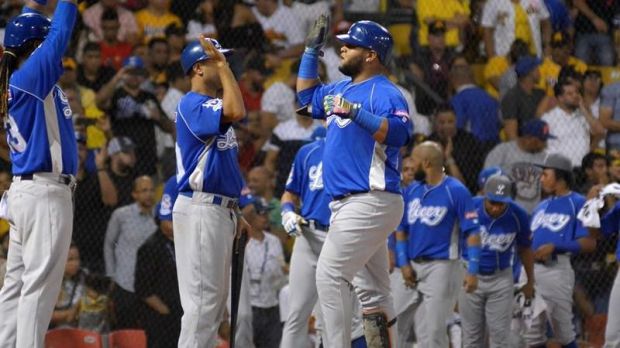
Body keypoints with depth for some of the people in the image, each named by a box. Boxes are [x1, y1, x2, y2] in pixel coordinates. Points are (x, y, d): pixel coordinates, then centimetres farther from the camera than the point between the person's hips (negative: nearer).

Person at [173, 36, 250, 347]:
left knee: (216, 298, 12)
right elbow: (237, 112, -28)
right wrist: (223, 65, -20)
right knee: (203, 297, -12)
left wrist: (234, 214, 19)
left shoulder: (215, 107, 20)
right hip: (199, 210, -10)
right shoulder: (191, 104, -11)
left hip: (221, 210, 10)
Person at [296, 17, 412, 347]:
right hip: (347, 205, 10)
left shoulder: (385, 93, -10)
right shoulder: (341, 89, 18)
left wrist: (356, 113, -35)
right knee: (371, 288, 9)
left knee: (329, 274, -16)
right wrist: (311, 49, 27)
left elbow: (399, 134, -27)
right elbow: (307, 96, 35)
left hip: (371, 203, -10)